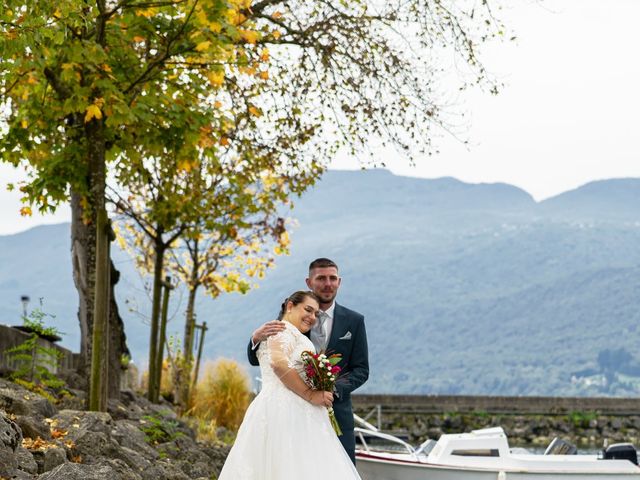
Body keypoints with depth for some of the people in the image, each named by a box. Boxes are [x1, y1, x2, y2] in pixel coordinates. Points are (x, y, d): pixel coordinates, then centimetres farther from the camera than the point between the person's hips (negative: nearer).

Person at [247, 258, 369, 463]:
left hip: (337, 413, 0)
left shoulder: (354, 321, 5)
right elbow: (256, 360, 2)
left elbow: (361, 369, 3)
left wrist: (335, 388, -16)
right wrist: (257, 338, -21)